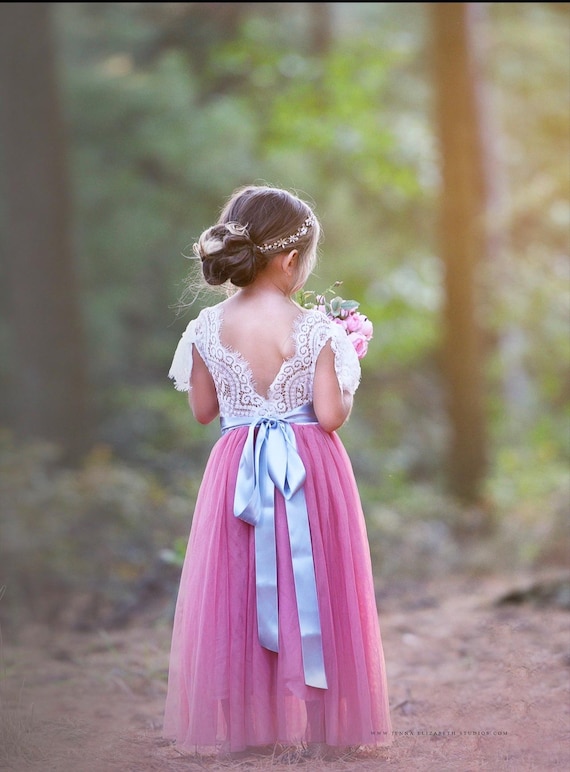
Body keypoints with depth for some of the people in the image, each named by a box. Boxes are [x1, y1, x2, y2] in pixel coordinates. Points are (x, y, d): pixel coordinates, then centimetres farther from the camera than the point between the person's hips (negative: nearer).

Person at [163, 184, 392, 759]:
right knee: (308, 592, 7)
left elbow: (203, 410, 5)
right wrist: (348, 367, 2)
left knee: (237, 597, 10)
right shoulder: (316, 332, -13)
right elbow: (331, 416, -14)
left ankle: (240, 720, 12)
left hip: (237, 472, 2)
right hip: (310, 472, -2)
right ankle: (313, 720, 11)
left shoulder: (208, 328, -3)